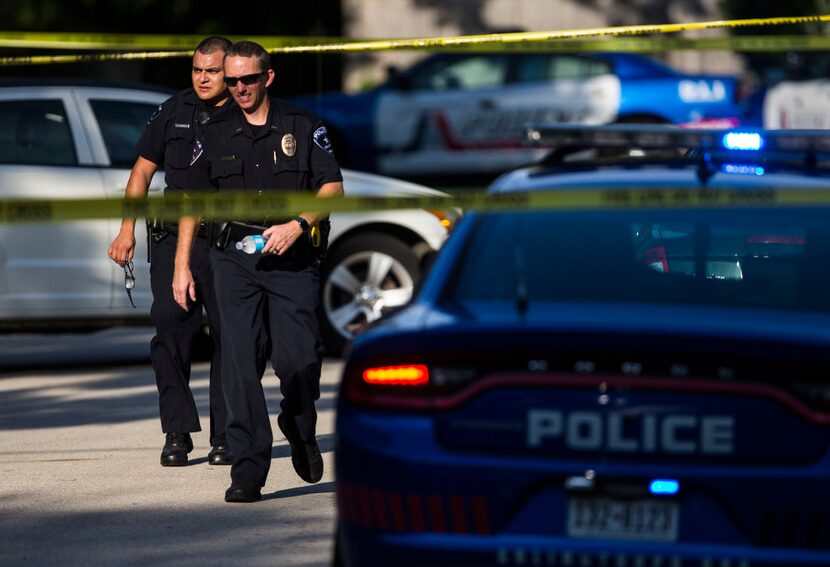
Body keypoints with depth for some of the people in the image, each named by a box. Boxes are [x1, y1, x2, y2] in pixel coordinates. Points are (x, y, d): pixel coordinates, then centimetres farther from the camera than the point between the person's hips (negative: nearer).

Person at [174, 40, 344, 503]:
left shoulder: (302, 127, 6)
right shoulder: (217, 135, 12)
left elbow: (333, 187, 2)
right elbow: (193, 202, 16)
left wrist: (299, 224, -14)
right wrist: (182, 266, 10)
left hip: (293, 257, -2)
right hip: (236, 258, 2)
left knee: (299, 359, -10)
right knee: (240, 363, -9)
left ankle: (300, 429, 24)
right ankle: (248, 470, -8)